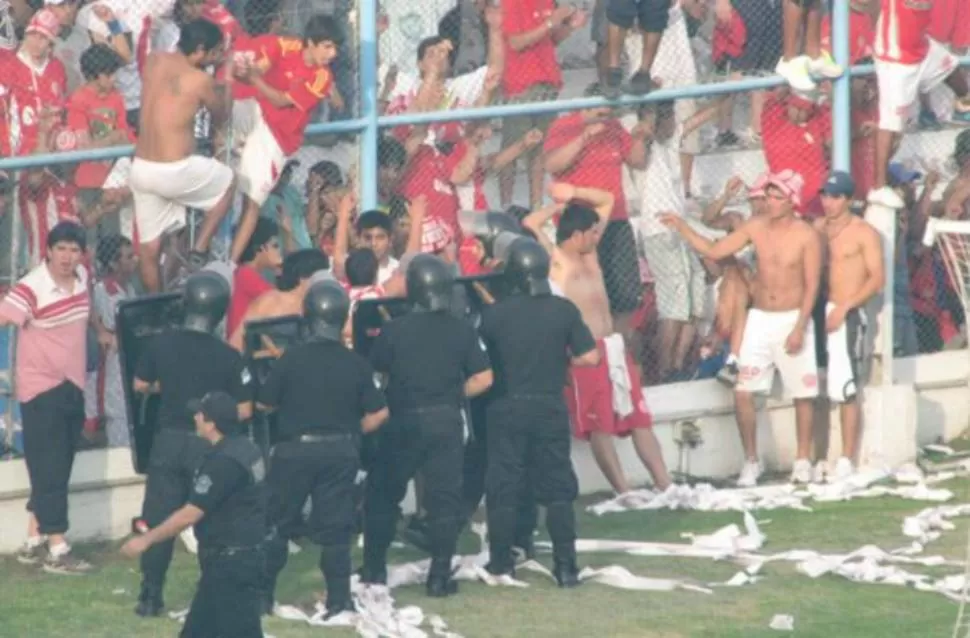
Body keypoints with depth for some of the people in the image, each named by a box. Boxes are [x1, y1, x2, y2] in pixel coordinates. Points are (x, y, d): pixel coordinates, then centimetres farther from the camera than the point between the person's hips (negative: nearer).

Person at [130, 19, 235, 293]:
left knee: (149, 244, 15)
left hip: (141, 168, 6)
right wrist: (227, 83, 23)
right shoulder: (201, 80, -12)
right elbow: (221, 117, 7)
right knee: (227, 181, 23)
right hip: (174, 172, -6)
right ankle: (199, 249, 18)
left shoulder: (154, 62, 4)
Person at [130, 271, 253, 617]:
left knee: (159, 520, 8)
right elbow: (243, 411, -10)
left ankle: (150, 597, 7)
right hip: (209, 446, -2)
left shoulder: (161, 345, -6)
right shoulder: (228, 357, -13)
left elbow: (140, 385, 9)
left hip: (169, 441, 2)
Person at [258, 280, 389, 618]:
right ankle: (339, 599, 4)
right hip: (340, 452, 1)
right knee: (334, 527, 7)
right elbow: (378, 414, -3)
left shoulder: (292, 359, -12)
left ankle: (262, 594, 14)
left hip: (295, 450, -1)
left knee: (278, 523, 11)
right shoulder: (356, 364, -6)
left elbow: (264, 404, -3)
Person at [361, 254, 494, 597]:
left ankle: (374, 568, 19)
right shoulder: (462, 331, -3)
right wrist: (454, 394, 11)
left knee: (383, 494, 15)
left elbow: (375, 374, -1)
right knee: (444, 497, 4)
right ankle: (440, 575, 0)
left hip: (403, 421, -1)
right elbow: (483, 379, -3)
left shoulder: (393, 330, -7)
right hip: (446, 421, 1)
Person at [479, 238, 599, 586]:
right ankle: (565, 566, 3)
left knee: (503, 489, 9)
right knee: (557, 488, 7)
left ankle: (501, 564, 13)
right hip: (550, 407, 1)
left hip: (507, 408, -1)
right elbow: (590, 357, -6)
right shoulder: (563, 310, -7)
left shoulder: (494, 314, -10)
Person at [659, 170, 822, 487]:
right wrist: (682, 228, -6)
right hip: (759, 318, 3)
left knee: (803, 394, 4)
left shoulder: (806, 235, -10)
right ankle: (750, 461, 7)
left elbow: (812, 285, -10)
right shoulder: (756, 227, 1)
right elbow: (714, 251, 4)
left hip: (793, 319, -3)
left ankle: (803, 461, 16)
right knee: (743, 391, -5)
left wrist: (800, 327, -16)